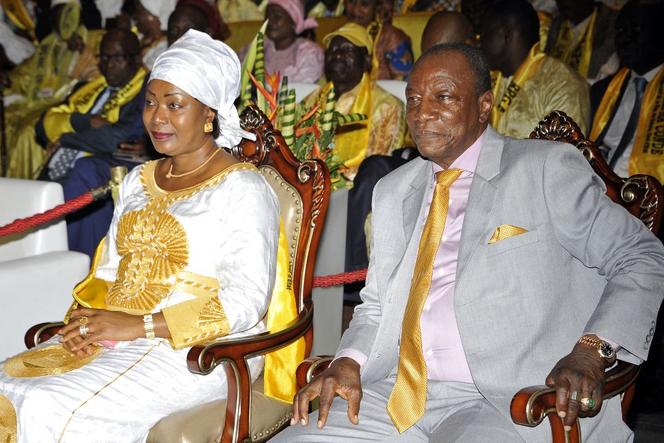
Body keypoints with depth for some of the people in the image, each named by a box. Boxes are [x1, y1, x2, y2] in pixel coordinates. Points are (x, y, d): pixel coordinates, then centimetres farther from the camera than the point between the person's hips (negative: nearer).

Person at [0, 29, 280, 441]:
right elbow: (109, 268, 19)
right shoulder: (138, 181, 19)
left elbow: (246, 301, -14)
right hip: (112, 337, 7)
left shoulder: (242, 188, -5)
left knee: (51, 409, -27)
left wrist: (141, 325, -18)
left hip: (196, 350, -7)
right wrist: (87, 316, -4)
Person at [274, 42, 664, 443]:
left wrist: (593, 349, -17)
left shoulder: (546, 170, 1)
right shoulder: (393, 192, 18)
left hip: (505, 404, -5)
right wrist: (350, 361, 0)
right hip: (397, 394, 6)